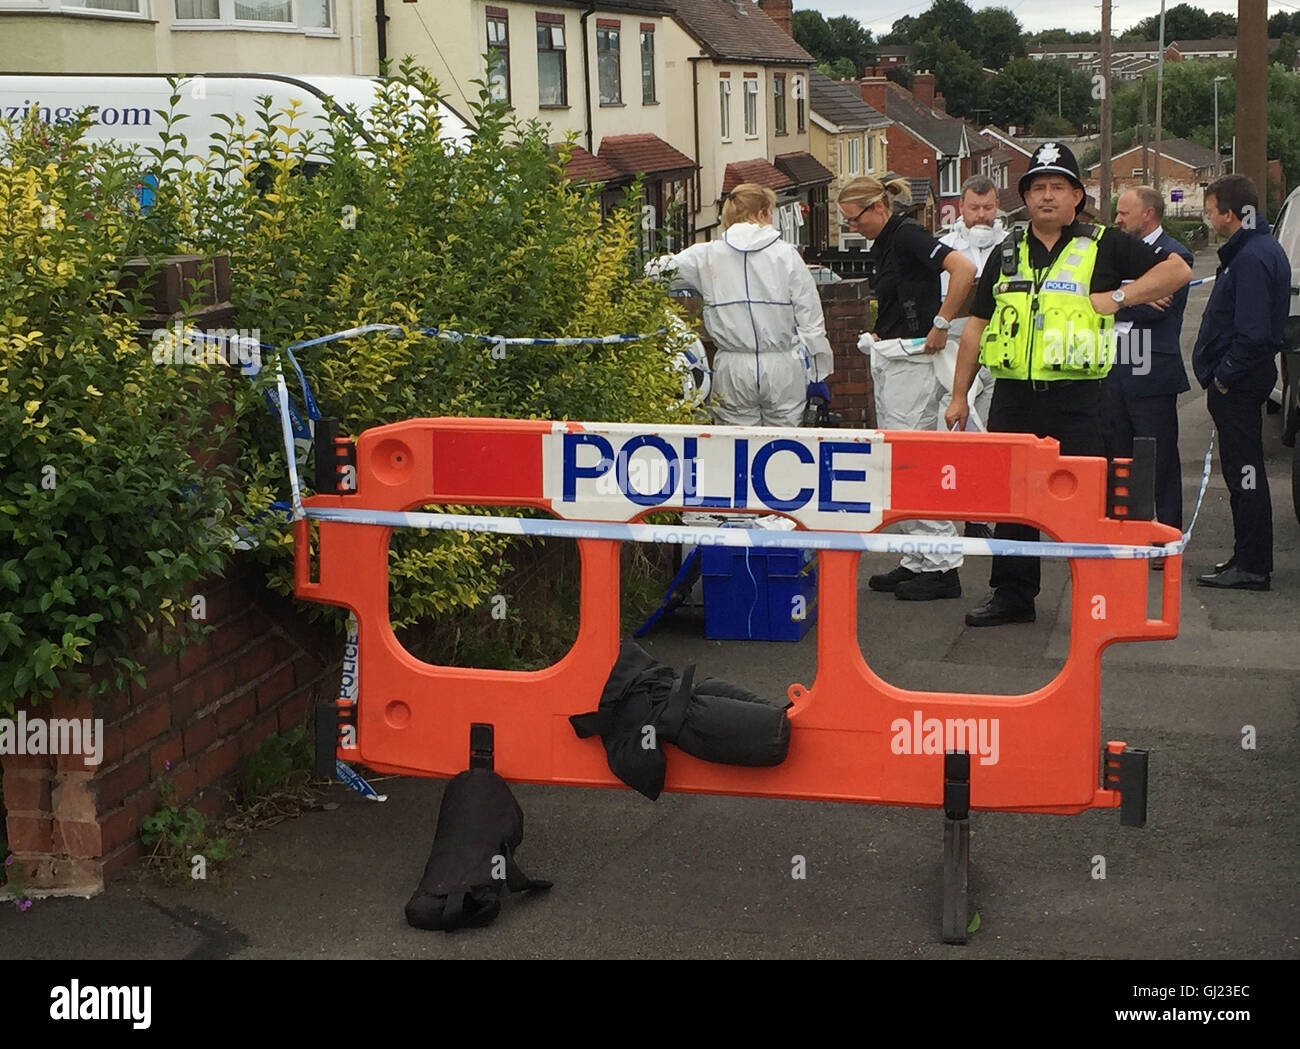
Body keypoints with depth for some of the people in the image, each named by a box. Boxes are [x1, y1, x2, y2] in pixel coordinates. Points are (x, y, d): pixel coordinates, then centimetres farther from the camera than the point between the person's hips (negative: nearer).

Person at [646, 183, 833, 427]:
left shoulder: (709, 255, 1)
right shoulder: (786, 255, -2)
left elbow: (655, 269, 10)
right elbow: (810, 320, -1)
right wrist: (818, 375, 5)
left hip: (733, 370, 1)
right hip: (782, 369, -1)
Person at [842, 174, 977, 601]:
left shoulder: (908, 235, -13)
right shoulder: (882, 245, 16)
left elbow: (964, 269, -27)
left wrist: (940, 325, -22)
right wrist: (879, 337, 12)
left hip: (913, 363, -10)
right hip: (888, 361, 10)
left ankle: (942, 567, -5)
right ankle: (918, 561, 16)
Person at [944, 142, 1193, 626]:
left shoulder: (1103, 246, 3)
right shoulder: (1008, 255, 15)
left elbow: (1178, 269, 1)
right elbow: (977, 326, 17)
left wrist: (1118, 297, -9)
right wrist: (959, 395, 13)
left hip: (1076, 397, -4)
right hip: (1014, 395, 4)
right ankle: (1012, 595, 18)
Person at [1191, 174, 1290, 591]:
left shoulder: (1251, 258, -20)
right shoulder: (1263, 249, 14)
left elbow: (1253, 333, -26)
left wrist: (1223, 378, -16)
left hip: (1238, 383, -11)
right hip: (1242, 377, 11)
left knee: (1245, 473, -6)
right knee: (1242, 472, 16)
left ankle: (1252, 567, -2)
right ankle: (1247, 557, 25)